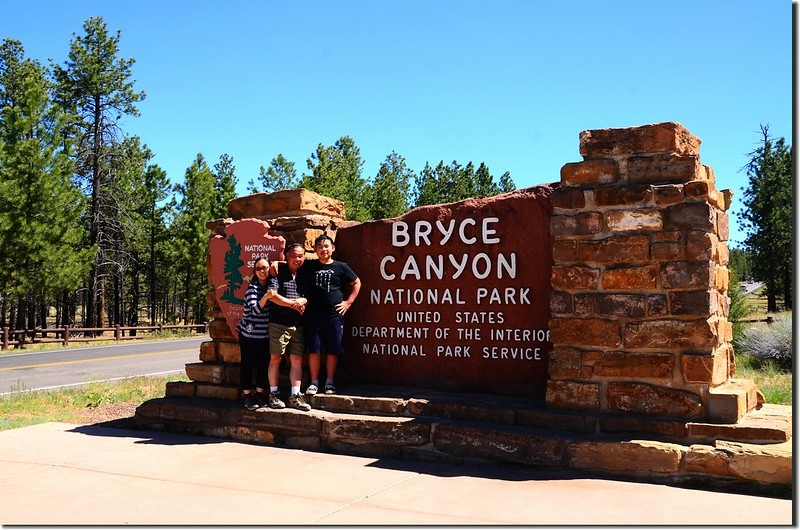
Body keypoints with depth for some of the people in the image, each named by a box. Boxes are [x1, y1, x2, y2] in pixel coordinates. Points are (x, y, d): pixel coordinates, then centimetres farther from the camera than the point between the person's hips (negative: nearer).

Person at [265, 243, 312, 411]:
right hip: (279, 323, -4)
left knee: (297, 360, 3)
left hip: (298, 325, 4)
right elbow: (272, 296, -12)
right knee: (275, 358, 0)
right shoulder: (278, 272, -2)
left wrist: (303, 300, -10)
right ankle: (273, 394, 10)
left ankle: (295, 396, 7)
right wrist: (294, 304, -9)